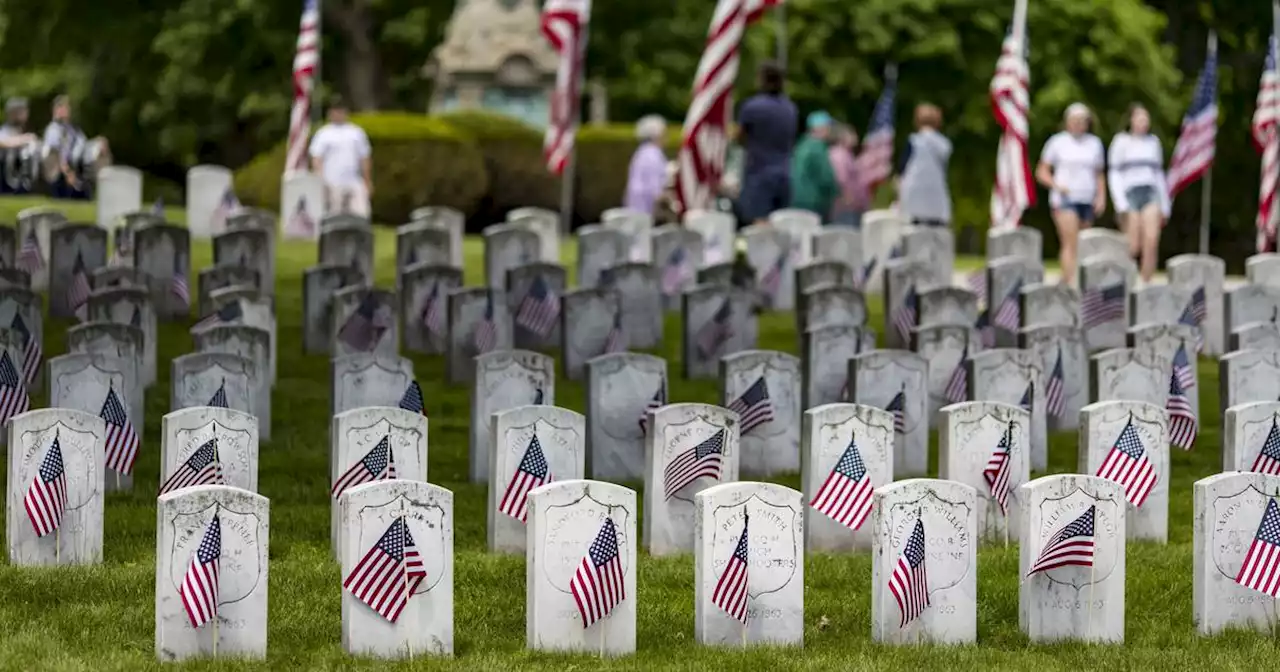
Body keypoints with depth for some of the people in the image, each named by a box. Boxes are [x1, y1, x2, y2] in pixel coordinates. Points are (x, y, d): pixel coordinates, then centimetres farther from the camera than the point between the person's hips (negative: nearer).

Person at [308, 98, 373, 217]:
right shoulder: (323, 134, 1)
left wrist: (368, 182, 11)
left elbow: (364, 158, 15)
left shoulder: (357, 132, 12)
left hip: (355, 184, 3)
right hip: (332, 184, -3)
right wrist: (320, 182, -18)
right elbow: (316, 159, -5)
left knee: (361, 214, -7)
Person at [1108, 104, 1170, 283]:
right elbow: (1114, 174, 0)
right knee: (1133, 247, -6)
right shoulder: (1122, 141, 3)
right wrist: (1121, 204, -10)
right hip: (1130, 194, -3)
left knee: (1152, 240, -18)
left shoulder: (1153, 141, 16)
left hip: (1151, 194, 3)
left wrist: (1164, 204, 18)